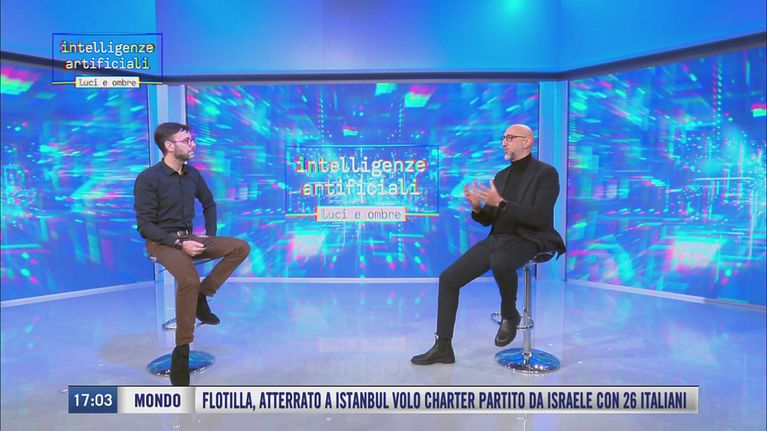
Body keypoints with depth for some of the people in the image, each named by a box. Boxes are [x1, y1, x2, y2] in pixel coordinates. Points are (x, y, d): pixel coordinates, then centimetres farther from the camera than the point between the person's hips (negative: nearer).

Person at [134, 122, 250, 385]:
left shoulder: (192, 174, 6)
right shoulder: (148, 178, -12)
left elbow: (209, 204, 22)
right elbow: (145, 225, -13)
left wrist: (211, 235, 9)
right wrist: (178, 243, -22)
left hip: (188, 238, 6)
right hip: (162, 242, -6)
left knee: (241, 247, -10)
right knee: (189, 279, -34)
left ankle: (201, 296, -8)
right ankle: (182, 350, -24)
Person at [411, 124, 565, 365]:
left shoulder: (546, 173, -3)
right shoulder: (501, 176, 17)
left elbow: (539, 217, -16)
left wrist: (500, 203, -22)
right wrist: (477, 207, -6)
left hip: (527, 241, -6)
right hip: (497, 239, 7)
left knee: (499, 262, -41)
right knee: (448, 278, -8)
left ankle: (509, 315, -10)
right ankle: (443, 347, 1)